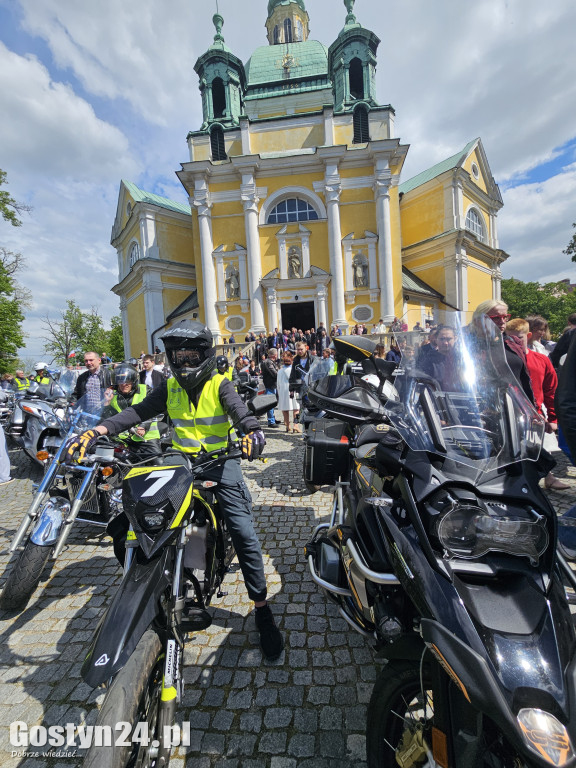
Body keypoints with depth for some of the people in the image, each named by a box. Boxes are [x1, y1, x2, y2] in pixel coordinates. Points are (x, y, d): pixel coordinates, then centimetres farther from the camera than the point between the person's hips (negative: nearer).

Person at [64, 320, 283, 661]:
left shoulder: (220, 384, -4)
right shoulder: (170, 387, 8)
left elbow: (239, 409, -22)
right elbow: (138, 412, -1)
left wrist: (253, 431, -44)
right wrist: (95, 432, -15)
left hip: (221, 457, -3)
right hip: (182, 457, 4)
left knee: (244, 533, -10)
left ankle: (262, 610, 7)